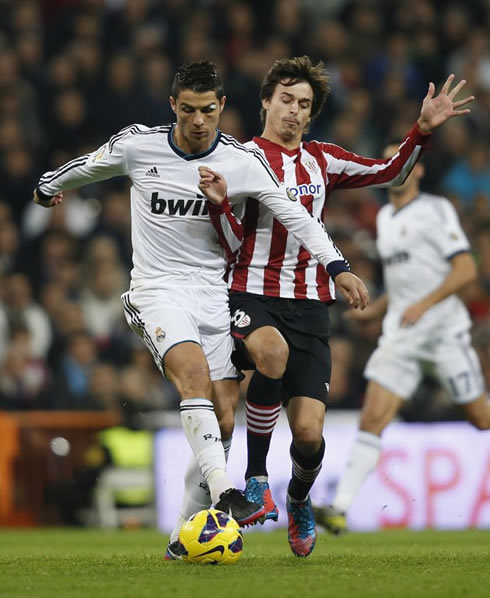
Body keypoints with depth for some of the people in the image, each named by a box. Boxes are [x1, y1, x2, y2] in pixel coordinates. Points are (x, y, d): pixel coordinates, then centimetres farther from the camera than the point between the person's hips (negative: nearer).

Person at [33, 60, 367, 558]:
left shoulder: (242, 162, -5)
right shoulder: (137, 146, -6)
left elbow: (294, 215, -7)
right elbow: (87, 166, 14)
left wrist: (337, 266, -18)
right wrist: (48, 186, 31)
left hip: (213, 293, 3)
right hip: (157, 290, -2)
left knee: (223, 418, -4)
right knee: (194, 372, -30)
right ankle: (224, 494, -41)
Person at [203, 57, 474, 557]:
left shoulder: (322, 161, 14)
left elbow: (389, 173, 24)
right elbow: (232, 242, -2)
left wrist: (423, 130, 9)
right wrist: (220, 201, -21)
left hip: (309, 304, 3)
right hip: (251, 295, -3)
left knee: (309, 431, -9)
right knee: (271, 351, -40)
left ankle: (299, 498, 27)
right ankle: (255, 475, -20)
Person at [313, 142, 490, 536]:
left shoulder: (435, 210, -6)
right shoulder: (385, 217, 17)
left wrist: (423, 304, -22)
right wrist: (374, 311, 20)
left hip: (443, 328, -5)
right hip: (400, 333, 6)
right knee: (373, 418, -8)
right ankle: (340, 510, -16)